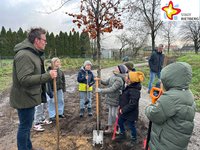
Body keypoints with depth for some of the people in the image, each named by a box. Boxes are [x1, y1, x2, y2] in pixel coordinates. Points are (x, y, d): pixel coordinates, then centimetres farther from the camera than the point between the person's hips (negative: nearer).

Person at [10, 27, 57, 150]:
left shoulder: (33, 54, 11)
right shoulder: (24, 55, -23)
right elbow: (25, 79, -30)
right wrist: (48, 76, -31)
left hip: (29, 97, 11)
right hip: (24, 98, -11)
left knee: (27, 125, 23)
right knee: (25, 126, 6)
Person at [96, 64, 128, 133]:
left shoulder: (119, 80, -26)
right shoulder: (113, 76, 2)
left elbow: (111, 89, -31)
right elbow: (106, 82, 11)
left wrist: (100, 90, -30)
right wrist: (99, 80, -7)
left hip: (115, 99, -8)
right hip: (110, 98, 8)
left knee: (113, 114, 5)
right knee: (110, 113, 17)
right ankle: (110, 128, 31)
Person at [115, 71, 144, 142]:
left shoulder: (134, 91, -30)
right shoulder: (129, 87, 0)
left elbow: (132, 104, -30)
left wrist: (123, 110, -22)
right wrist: (120, 105, 9)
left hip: (130, 113, -9)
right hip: (124, 111, 9)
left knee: (131, 125, 13)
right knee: (120, 122, 24)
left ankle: (134, 138, 39)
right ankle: (122, 134, 47)